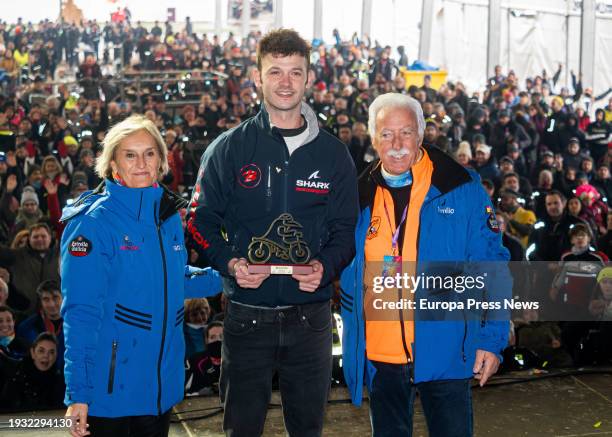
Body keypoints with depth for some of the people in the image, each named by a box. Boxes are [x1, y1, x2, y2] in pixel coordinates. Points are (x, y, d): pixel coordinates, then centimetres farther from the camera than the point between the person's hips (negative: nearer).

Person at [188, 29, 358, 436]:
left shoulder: (333, 153, 4)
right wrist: (229, 262, -15)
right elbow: (202, 220, 2)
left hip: (311, 315, 1)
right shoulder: (228, 149, -1)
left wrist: (325, 266, -15)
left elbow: (346, 229, 5)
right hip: (247, 314, -1)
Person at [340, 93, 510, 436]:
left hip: (445, 353, -3)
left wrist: (491, 339, -10)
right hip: (380, 355, 3)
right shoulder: (361, 198, 4)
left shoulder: (462, 189, -5)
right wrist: (352, 341, 6)